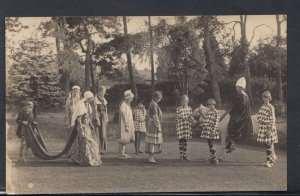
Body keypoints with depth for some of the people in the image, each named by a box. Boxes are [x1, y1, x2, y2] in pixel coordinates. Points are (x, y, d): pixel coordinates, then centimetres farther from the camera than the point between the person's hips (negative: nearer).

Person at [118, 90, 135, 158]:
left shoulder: (127, 104, 15)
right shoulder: (123, 104, -14)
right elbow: (123, 116, -19)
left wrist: (132, 126, 17)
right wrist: (126, 126, -21)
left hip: (128, 124, 10)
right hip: (124, 124, -10)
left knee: (126, 139, 11)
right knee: (123, 139, -6)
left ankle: (123, 153, 15)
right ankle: (121, 153, -1)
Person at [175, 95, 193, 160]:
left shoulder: (189, 108, 6)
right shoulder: (178, 109, -5)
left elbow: (191, 118, 14)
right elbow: (176, 118, -3)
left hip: (187, 127, 3)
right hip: (180, 127, -3)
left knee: (185, 141, 7)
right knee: (181, 141, 1)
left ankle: (184, 155, 15)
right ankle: (181, 155, 9)